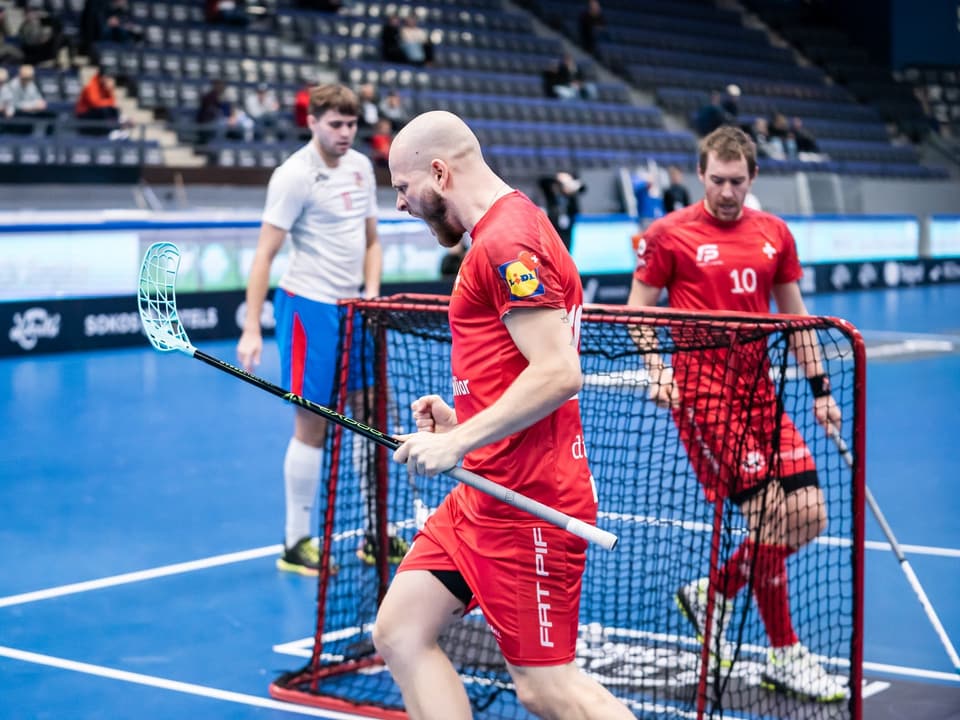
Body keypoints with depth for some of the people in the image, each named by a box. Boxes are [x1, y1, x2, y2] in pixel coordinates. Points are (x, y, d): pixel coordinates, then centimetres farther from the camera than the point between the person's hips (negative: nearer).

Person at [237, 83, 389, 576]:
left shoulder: (361, 166, 8)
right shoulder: (294, 175, -13)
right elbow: (265, 254, -15)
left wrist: (372, 289, 0)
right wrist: (251, 329, -20)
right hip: (310, 309, -7)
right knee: (312, 426, -2)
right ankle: (296, 543, 10)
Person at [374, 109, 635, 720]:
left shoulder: (507, 241, -15)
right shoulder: (501, 236, 17)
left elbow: (559, 372, -25)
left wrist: (461, 441, -23)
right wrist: (462, 419, 12)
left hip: (527, 501, -10)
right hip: (485, 492, 10)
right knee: (401, 634, 7)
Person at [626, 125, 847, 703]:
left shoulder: (774, 234, 11)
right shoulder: (670, 233, -2)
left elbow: (794, 315, 17)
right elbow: (638, 309, 1)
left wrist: (820, 388, 12)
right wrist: (657, 370, -14)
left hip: (761, 391, 6)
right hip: (703, 392, -6)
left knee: (808, 516, -1)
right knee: (771, 515, -12)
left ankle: (714, 594, 20)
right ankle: (785, 657, 1)